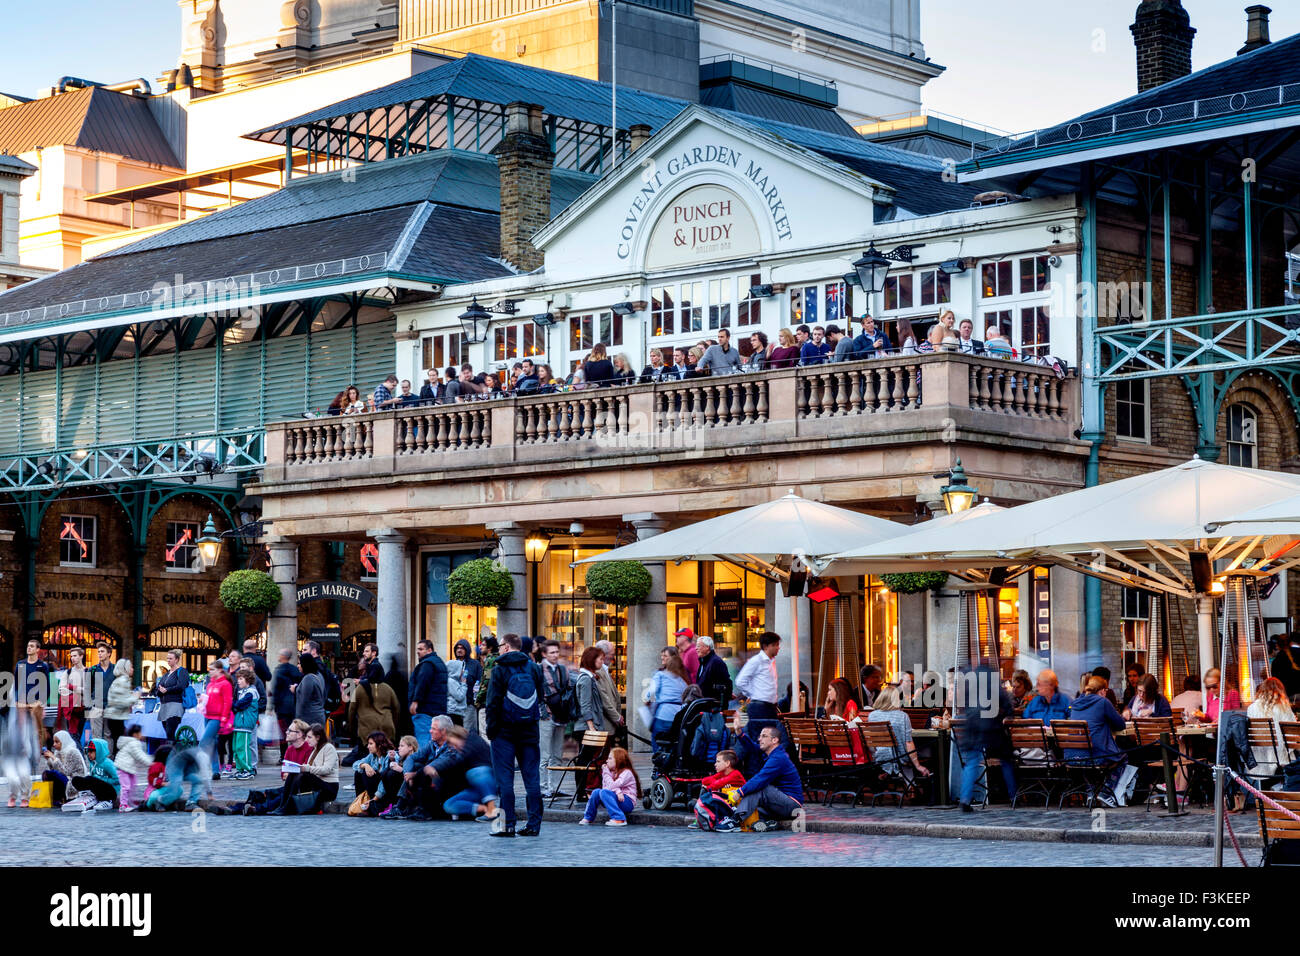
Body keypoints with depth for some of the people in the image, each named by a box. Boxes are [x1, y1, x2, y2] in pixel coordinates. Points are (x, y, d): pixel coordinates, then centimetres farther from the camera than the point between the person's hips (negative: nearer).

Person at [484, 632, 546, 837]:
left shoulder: (499, 670, -9)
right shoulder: (534, 668, 5)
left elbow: (493, 703, -9)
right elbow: (540, 697, 12)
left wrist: (491, 728, -2)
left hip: (505, 731, -4)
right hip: (529, 731, 4)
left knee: (504, 779, 0)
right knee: (531, 777, 7)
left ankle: (508, 825, -2)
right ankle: (534, 825, 7)